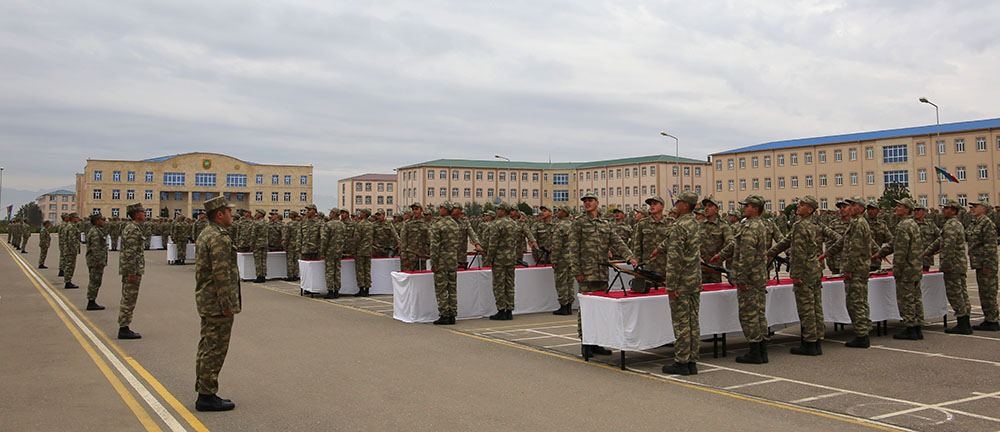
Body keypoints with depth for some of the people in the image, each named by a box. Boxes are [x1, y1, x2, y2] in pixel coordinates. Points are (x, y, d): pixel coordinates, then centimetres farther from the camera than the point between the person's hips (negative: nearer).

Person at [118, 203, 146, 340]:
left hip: (127, 269, 10)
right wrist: (132, 272, -22)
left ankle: (123, 328, 20)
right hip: (133, 270, -10)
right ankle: (124, 329, 0)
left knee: (127, 299, 14)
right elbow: (130, 253, -22)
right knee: (129, 299, -5)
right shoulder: (134, 230, -17)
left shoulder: (128, 227, 15)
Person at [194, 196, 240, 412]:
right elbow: (221, 274, -24)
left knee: (207, 346, 16)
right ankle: (207, 396, 2)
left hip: (205, 299, 10)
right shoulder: (220, 238, -19)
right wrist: (227, 304, -20)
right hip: (217, 302, -10)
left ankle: (203, 389, 24)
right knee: (215, 349, -4)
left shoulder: (204, 234, 14)